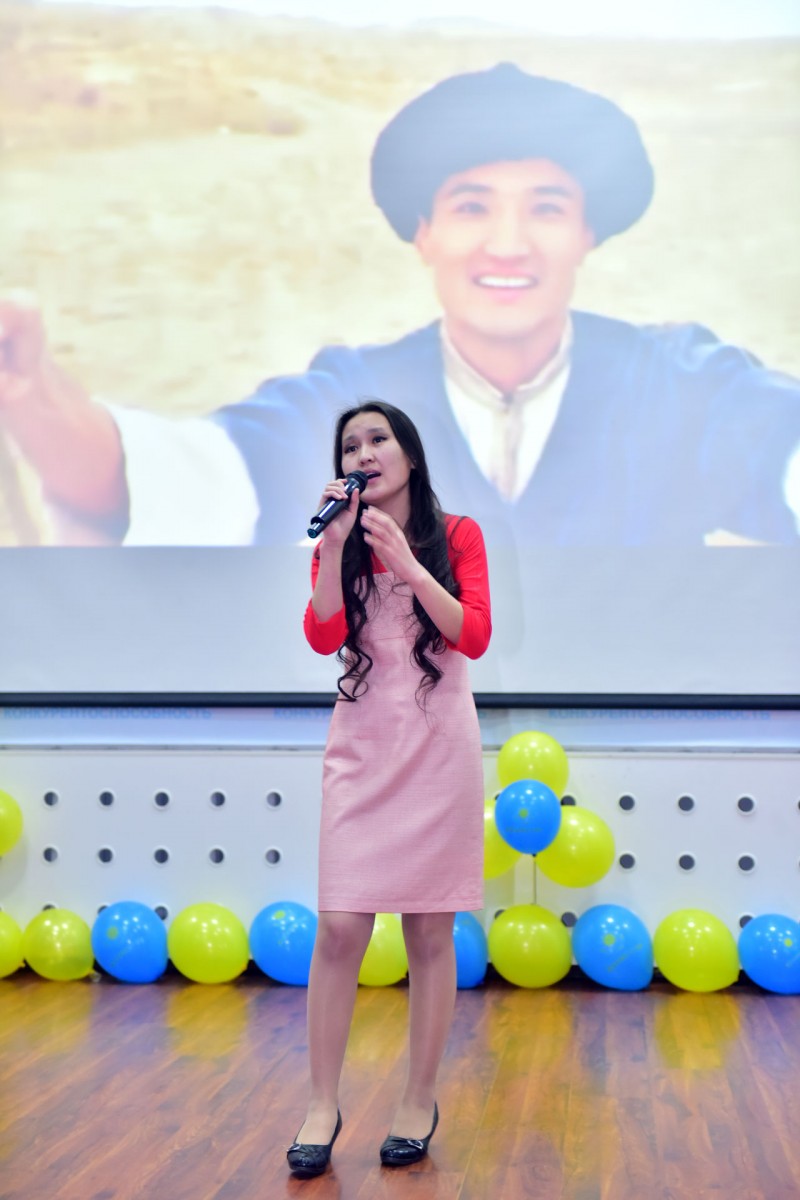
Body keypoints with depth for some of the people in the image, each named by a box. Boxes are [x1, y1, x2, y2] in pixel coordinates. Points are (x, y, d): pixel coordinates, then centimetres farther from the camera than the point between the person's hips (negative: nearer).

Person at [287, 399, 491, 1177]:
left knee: (430, 934, 3)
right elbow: (322, 636, -8)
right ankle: (322, 1108, 6)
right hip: (363, 747, 1)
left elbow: (475, 637, -9)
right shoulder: (339, 546, 8)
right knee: (339, 928, -6)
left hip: (438, 747, -1)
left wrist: (407, 563, -18)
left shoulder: (456, 536, 3)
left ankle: (419, 1105, 16)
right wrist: (335, 543, -15)